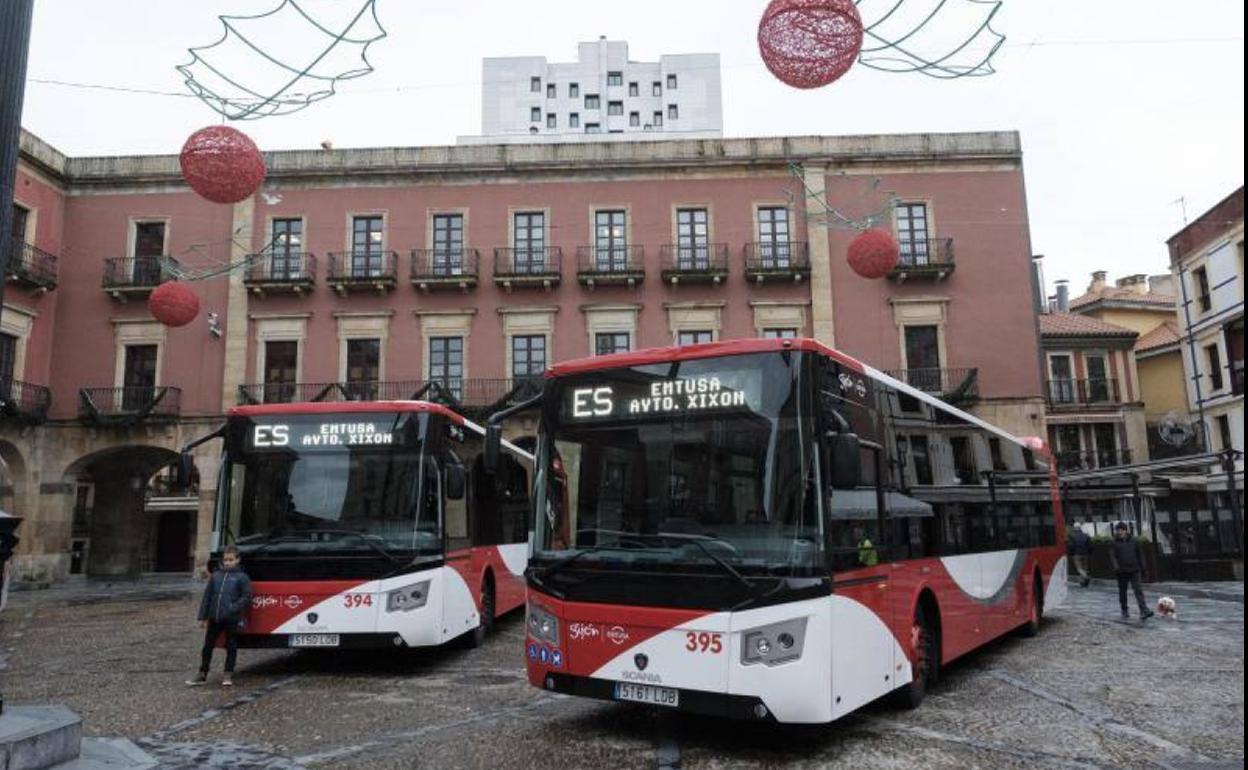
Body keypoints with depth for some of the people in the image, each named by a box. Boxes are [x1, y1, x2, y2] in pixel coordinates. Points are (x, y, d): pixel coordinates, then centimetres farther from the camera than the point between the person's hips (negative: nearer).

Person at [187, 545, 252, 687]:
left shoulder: (242, 577, -4)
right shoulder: (216, 576, 7)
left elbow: (246, 597, -7)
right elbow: (207, 596, 10)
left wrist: (233, 608, -19)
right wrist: (203, 616, 7)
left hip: (232, 619, -4)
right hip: (214, 618, 4)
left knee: (231, 648, 6)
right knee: (207, 646, 10)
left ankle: (228, 675, 16)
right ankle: (202, 675, 22)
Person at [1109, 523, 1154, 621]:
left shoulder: (1133, 541, 6)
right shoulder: (1114, 543, 0)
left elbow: (1140, 555, 12)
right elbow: (1112, 556, -8)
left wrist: (1142, 569, 10)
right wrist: (1116, 567, -23)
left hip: (1134, 570, 1)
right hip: (1122, 572, 0)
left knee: (1138, 590, -9)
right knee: (1122, 591, 9)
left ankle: (1144, 611, -16)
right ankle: (1124, 610, 23)